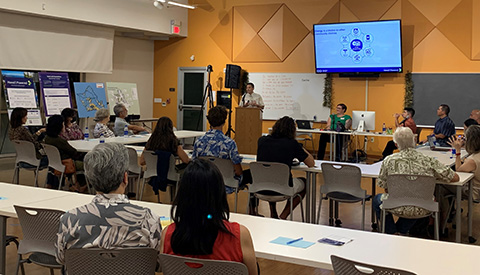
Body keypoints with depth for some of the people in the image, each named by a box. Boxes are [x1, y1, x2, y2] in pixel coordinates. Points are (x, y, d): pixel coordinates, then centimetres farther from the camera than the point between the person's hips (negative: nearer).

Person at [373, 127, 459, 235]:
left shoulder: (389, 160, -8)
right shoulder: (429, 161, -7)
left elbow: (385, 189, 2)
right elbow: (455, 178, 1)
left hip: (398, 207, -2)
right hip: (422, 210, 2)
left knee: (377, 199, 29)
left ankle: (392, 233, 26)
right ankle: (401, 231, 34)